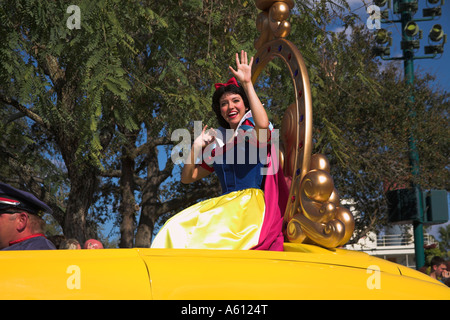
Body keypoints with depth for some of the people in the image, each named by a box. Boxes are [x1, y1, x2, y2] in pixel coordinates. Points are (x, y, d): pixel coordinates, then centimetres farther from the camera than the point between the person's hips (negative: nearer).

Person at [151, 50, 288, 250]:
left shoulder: (254, 133, 5)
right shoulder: (217, 142, 21)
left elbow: (263, 124, -23)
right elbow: (187, 178, 20)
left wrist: (247, 83, -17)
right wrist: (196, 147, 6)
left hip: (252, 207, -6)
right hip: (224, 205, 6)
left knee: (207, 232, -32)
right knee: (177, 227, -17)